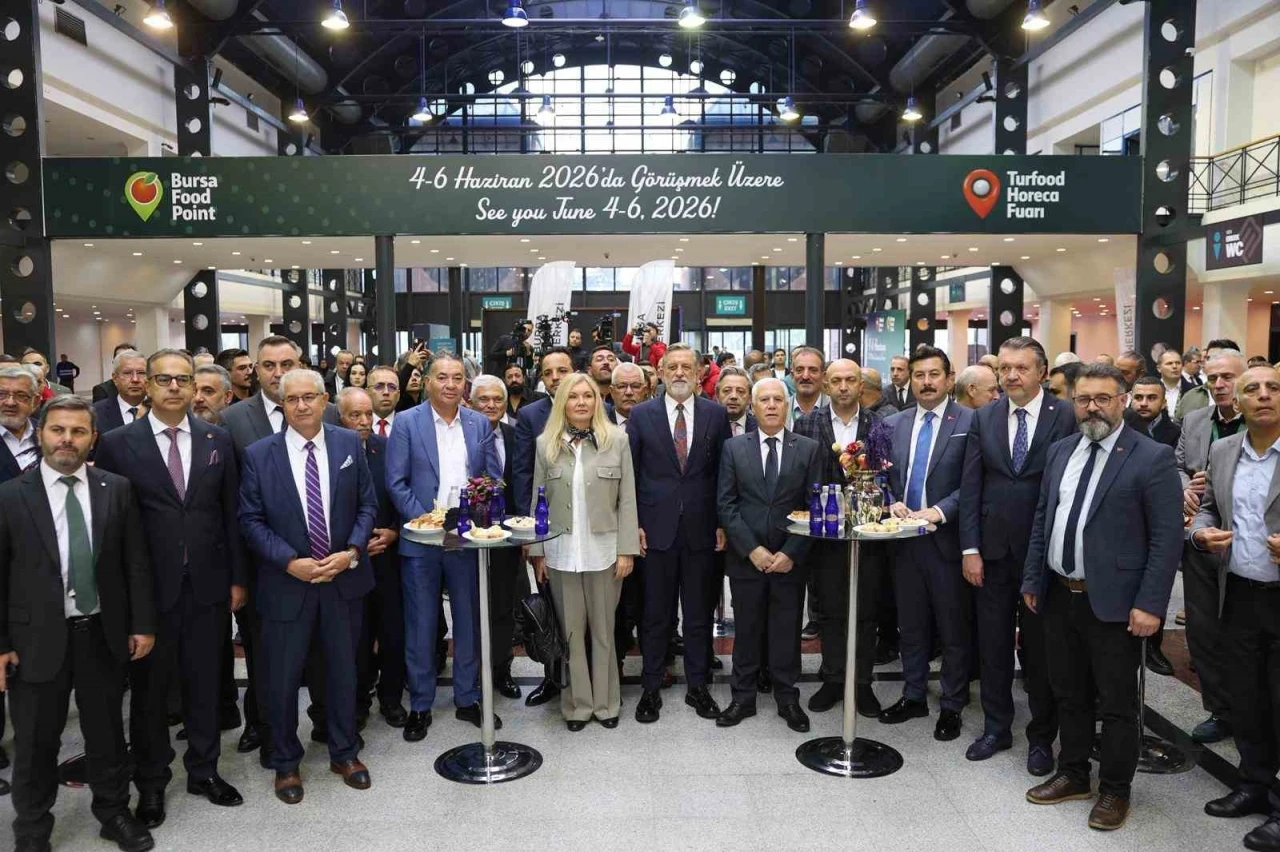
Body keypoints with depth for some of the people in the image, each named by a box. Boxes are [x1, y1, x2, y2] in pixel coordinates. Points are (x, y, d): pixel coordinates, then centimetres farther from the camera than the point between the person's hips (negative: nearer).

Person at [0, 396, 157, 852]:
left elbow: (136, 562, 1)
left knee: (107, 733, 16)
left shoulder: (117, 490, -1)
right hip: (37, 638, -1)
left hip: (104, 634, 2)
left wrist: (142, 624, 0)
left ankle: (114, 813, 36)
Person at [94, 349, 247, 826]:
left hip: (207, 584, 2)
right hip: (148, 585, -2)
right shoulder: (118, 443, -4)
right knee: (149, 687, 12)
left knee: (204, 683, 14)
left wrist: (237, 578, 5)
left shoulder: (217, 440, 3)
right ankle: (151, 782, 30)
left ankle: (204, 770, 32)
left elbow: (231, 513, 5)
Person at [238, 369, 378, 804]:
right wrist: (290, 562, -15)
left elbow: (367, 505, 2)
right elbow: (251, 519, -5)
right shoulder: (259, 454, -6)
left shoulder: (349, 444, -1)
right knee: (283, 676, 10)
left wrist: (352, 551, -12)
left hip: (344, 577, 2)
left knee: (343, 669, 15)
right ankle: (285, 762, 31)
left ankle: (344, 753, 33)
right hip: (286, 581, -1)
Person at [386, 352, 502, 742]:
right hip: (421, 539, -2)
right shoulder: (407, 423, -3)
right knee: (421, 625, 7)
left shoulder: (480, 423, 5)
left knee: (469, 621, 12)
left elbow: (493, 478, 6)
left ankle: (467, 699, 27)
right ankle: (420, 705, 21)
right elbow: (396, 483, -6)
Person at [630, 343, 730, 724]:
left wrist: (723, 523, 1)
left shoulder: (716, 414, 3)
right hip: (657, 527, -1)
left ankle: (698, 686, 24)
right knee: (656, 614, 8)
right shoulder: (642, 414, 1)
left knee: (699, 612, 10)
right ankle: (650, 689, 20)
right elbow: (631, 473, 1)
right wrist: (634, 524, -3)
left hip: (701, 528, 1)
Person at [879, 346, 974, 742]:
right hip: (905, 538, 5)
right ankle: (913, 696, 31)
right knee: (911, 623, 16)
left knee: (953, 627, 7)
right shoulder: (893, 424, 9)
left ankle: (952, 706, 22)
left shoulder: (969, 422, -6)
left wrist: (940, 510, -19)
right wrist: (893, 503, -6)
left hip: (946, 538, -4)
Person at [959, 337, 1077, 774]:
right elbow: (970, 487, 2)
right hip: (993, 549, 3)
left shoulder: (1066, 416, -6)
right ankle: (996, 728, 29)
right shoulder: (983, 418, 4)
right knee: (992, 644, 12)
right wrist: (969, 548, -2)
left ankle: (1041, 737, 25)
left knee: (1040, 648, 9)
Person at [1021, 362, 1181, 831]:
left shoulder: (1152, 458, -9)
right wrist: (1032, 580, 10)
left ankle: (1114, 790, 25)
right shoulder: (1060, 451, 8)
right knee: (1068, 695, 18)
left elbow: (1167, 538, -12)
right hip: (1059, 596, 6)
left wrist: (1149, 604, -16)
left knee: (1116, 704, 8)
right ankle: (1072, 775, 35)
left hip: (1113, 603, -5)